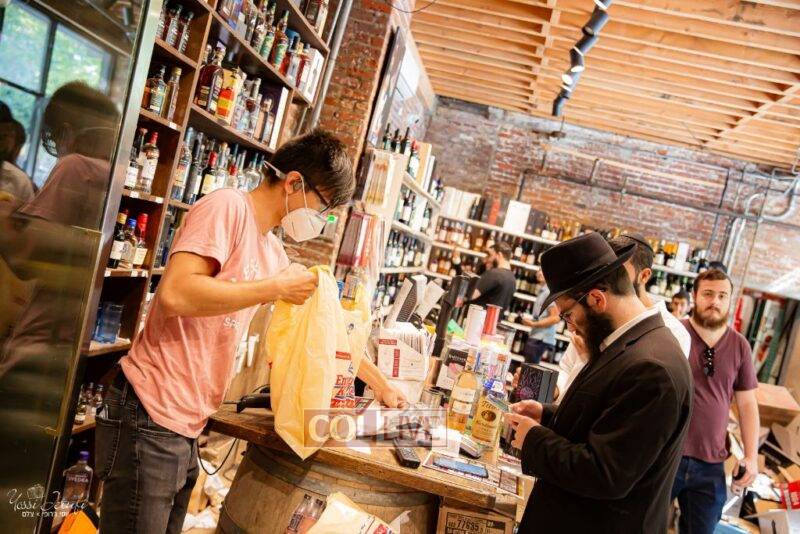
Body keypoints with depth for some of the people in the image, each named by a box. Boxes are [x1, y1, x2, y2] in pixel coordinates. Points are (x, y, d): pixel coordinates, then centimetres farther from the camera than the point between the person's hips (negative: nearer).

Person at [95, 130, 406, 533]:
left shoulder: (272, 250, 13)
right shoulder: (227, 206, -12)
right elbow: (174, 294, -26)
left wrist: (379, 382, 23)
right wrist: (278, 287, -19)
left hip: (187, 426, 8)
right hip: (151, 416, -8)